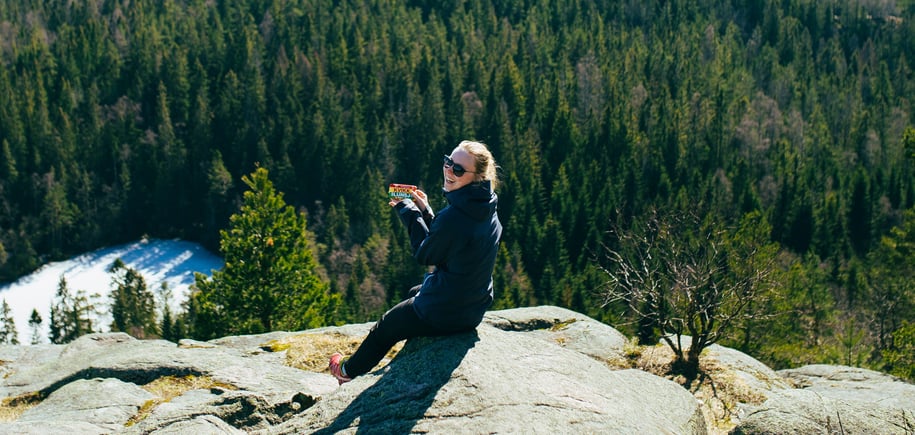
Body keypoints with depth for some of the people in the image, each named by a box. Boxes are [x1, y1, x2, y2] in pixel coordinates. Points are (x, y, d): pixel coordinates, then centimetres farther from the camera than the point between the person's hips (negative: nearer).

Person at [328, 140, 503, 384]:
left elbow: (425, 255, -16)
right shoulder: (485, 208, -6)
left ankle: (349, 371, 45)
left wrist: (409, 212, -8)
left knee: (385, 327, 19)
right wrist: (425, 212, 2)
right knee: (414, 293, 38)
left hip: (446, 313, -8)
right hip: (476, 305, 8)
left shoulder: (454, 217, -33)